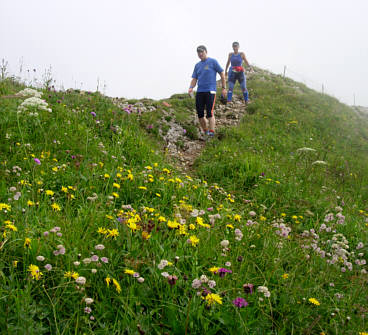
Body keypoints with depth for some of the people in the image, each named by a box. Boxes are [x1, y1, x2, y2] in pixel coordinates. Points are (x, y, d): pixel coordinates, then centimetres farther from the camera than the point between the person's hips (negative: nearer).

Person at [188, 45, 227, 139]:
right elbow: (194, 79, 15)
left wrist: (224, 88, -1)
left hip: (210, 91, -5)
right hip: (199, 92, 5)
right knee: (200, 114, 3)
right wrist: (191, 88, -5)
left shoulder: (213, 61, 2)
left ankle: (212, 132, -14)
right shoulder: (197, 65, 16)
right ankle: (205, 132, 16)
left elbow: (222, 74, 3)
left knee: (210, 113, -15)